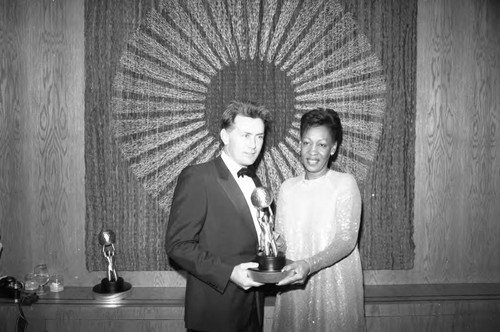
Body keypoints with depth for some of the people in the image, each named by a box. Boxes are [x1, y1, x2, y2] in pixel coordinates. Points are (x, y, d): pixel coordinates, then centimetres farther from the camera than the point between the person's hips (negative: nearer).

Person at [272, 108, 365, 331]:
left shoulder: (345, 183, -7)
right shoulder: (287, 188, 5)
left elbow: (346, 240, -14)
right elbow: (281, 237, 9)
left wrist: (309, 265, -27)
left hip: (335, 285, -3)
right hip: (293, 284, 3)